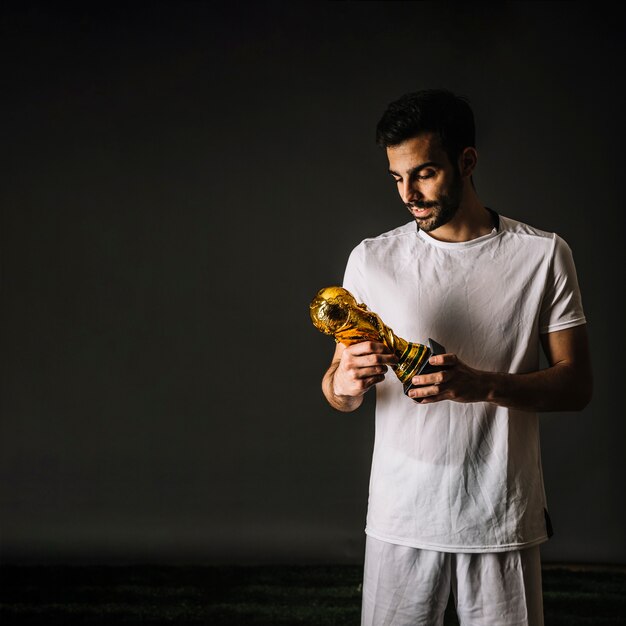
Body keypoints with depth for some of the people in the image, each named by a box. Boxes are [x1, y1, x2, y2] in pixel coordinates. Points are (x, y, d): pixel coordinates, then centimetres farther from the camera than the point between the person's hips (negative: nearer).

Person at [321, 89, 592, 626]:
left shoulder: (544, 255, -1)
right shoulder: (373, 259, 2)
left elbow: (577, 385, -2)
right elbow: (339, 392, 5)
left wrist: (484, 385, -20)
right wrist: (343, 383, -20)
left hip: (503, 519, -1)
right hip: (401, 517, 1)